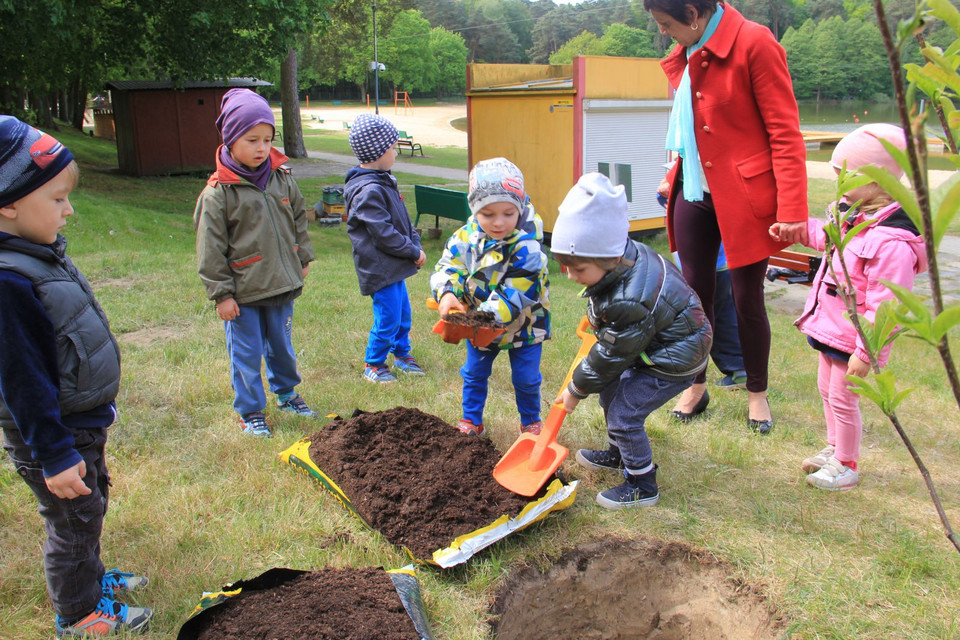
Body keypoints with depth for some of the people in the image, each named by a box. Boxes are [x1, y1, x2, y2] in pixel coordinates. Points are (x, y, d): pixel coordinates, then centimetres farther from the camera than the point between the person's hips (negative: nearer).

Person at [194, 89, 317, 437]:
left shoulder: (282, 177, 2)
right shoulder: (217, 193, -13)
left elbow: (298, 219, 17)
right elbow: (210, 249, -11)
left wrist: (303, 259, 18)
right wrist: (221, 294, -11)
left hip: (282, 285, 5)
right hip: (242, 292, -4)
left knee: (282, 346, 20)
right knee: (246, 355, 6)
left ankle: (286, 393, 42)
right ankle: (251, 412, 22)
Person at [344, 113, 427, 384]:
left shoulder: (383, 182, 11)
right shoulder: (368, 191, -23)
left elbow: (403, 220, 17)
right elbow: (384, 234, -23)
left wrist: (415, 244, 4)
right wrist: (414, 252, -14)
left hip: (394, 268, 10)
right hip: (380, 269, -10)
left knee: (403, 313, 19)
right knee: (388, 318, 0)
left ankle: (402, 353, 37)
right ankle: (373, 364, 17)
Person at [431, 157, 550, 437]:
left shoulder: (527, 246, -28)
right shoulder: (465, 237, -14)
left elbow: (516, 293, -33)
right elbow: (446, 267, -13)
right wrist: (447, 295, -35)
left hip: (522, 325, -4)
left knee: (526, 379, 11)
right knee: (474, 374, 18)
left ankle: (531, 422, 35)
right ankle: (471, 421, 37)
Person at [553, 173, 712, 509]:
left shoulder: (628, 303, -38)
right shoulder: (627, 251, -12)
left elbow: (609, 357, -24)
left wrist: (575, 391, -10)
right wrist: (597, 316, 28)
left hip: (674, 361, -10)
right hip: (655, 343, 10)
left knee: (623, 414, -10)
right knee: (611, 390, 18)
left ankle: (643, 486, 9)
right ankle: (619, 454, 39)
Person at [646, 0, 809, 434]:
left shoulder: (754, 44, -14)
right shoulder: (685, 55, 8)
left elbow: (785, 133, -15)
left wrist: (791, 210, -19)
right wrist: (675, 176, 15)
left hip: (744, 198, -6)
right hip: (693, 193, 6)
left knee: (747, 299, 4)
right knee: (694, 293, 11)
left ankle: (757, 394, 25)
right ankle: (696, 388, 28)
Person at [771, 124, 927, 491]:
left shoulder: (892, 242, -30)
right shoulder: (854, 216, 0)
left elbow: (884, 308, -29)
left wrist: (866, 354, -26)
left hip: (853, 338, -9)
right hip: (831, 328, 10)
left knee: (842, 399, 5)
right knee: (827, 389, 22)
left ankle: (847, 467, 24)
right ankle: (834, 449, 42)